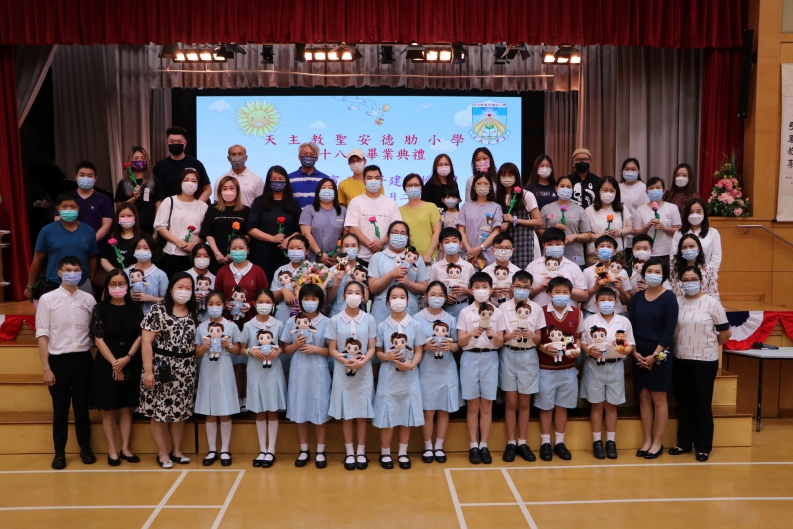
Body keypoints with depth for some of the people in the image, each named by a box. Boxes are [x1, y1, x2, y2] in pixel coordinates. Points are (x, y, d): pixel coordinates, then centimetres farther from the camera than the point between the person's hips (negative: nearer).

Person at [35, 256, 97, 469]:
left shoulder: (89, 299, 3)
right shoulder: (47, 299, -2)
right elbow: (42, 335, -3)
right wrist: (45, 368, -7)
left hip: (83, 359, 1)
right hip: (58, 359, -1)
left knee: (82, 406, 11)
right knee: (60, 408, 7)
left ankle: (85, 448, 24)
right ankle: (59, 452, 20)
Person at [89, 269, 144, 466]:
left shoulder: (134, 308, 4)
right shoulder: (100, 308, -3)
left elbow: (140, 336, 0)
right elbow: (98, 339, -8)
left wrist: (127, 358, -14)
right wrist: (115, 363, -14)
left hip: (131, 364, 2)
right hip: (107, 364, -2)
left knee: (127, 408, 8)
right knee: (108, 409, 5)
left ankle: (125, 448, 16)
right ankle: (112, 450, 14)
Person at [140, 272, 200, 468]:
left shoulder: (194, 313, 8)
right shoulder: (158, 310, -8)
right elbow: (146, 342, -11)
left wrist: (194, 365, 4)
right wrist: (148, 370, -16)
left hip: (185, 368, 5)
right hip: (162, 367, -4)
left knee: (180, 410, 11)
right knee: (160, 410, 2)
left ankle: (177, 450, 24)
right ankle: (162, 453, 14)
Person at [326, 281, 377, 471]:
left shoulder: (369, 320, 0)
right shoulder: (335, 320, -1)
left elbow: (372, 348, 0)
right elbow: (332, 349, -1)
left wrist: (362, 362, -19)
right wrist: (345, 360, -18)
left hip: (363, 373, 0)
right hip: (342, 373, 0)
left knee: (362, 413, 6)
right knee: (345, 413, 6)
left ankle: (361, 452, 18)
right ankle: (349, 452, 18)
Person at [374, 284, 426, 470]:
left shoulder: (415, 325, 0)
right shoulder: (382, 326, 0)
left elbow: (419, 352, 1)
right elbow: (378, 352, 4)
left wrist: (411, 365, -17)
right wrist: (387, 356, -17)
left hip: (409, 377, 1)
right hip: (388, 377, -1)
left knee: (407, 415, 7)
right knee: (387, 415, 2)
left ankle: (403, 453, 21)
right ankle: (385, 453, 18)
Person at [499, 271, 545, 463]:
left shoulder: (537, 309, 1)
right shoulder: (504, 307, -2)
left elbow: (539, 338, 2)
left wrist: (532, 336, -19)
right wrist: (509, 335, -22)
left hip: (529, 356, 1)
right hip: (508, 356, -1)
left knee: (524, 403, 8)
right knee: (511, 403, 3)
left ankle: (523, 443, 17)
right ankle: (511, 443, 12)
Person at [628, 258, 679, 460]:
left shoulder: (669, 298, -6)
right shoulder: (637, 297, 6)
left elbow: (669, 330, -11)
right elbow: (630, 326, 5)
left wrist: (654, 355, -16)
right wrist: (634, 352, -7)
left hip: (660, 354, -4)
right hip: (639, 355, 4)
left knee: (658, 399, 3)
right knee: (644, 397, 8)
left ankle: (658, 442, 13)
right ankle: (647, 440, 17)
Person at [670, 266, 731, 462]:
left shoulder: (712, 303, -5)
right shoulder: (676, 302, 1)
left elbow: (726, 332, 0)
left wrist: (709, 345, 7)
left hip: (705, 361, -3)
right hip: (680, 360, 3)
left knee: (702, 405, 4)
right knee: (683, 404, 12)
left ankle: (703, 447, 15)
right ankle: (684, 443, 23)